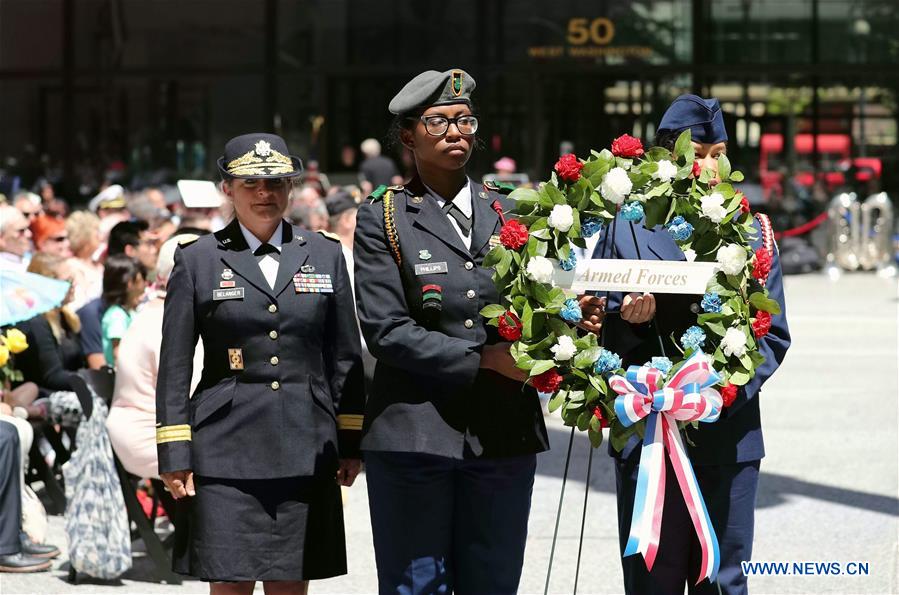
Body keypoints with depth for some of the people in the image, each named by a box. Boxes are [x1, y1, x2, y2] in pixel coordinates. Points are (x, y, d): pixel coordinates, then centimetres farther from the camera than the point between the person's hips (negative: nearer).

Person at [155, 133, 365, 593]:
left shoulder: (325, 255, 10)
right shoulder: (197, 261, 4)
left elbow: (345, 358, 11)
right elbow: (174, 368, 3)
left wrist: (350, 443, 7)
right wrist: (174, 455, -2)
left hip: (306, 451, 2)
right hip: (227, 452, -2)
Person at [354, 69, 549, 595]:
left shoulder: (508, 212, 13)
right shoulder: (383, 220, 1)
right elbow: (386, 330, -9)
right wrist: (480, 360, -15)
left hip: (505, 433, 4)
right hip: (415, 433, -3)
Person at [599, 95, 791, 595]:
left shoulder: (753, 231, 9)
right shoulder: (626, 229, 3)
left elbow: (774, 334, 6)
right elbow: (601, 327, 1)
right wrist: (628, 318, -21)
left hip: (730, 436, 2)